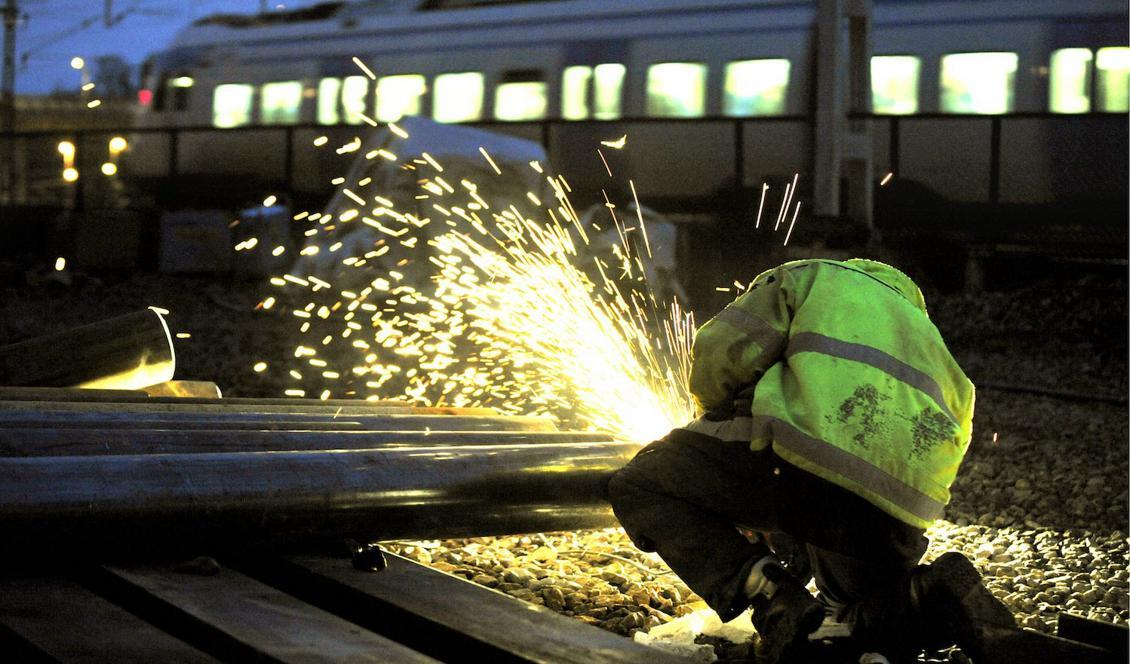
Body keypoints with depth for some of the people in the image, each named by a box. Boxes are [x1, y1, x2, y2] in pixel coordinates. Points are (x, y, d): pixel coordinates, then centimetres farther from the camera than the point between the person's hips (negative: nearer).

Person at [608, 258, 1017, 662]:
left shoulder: (808, 278, 24)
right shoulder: (930, 341, 40)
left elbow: (724, 351, 7)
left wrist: (718, 418, 29)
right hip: (897, 516, 7)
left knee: (638, 486, 11)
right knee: (871, 619, 34)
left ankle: (771, 597, -9)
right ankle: (936, 597, -2)